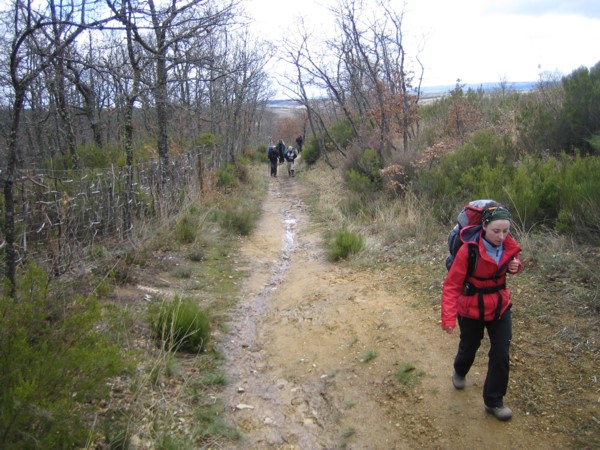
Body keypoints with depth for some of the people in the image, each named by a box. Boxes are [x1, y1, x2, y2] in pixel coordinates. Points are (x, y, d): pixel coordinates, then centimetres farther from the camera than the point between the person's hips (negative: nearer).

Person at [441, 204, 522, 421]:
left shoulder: (508, 245, -13)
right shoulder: (469, 250, -29)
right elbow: (452, 285, -26)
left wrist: (515, 266, -13)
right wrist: (448, 317, -33)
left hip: (500, 306, 3)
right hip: (472, 309, -3)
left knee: (501, 355, 2)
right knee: (469, 347, 20)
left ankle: (494, 401, 20)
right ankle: (459, 372, 55)